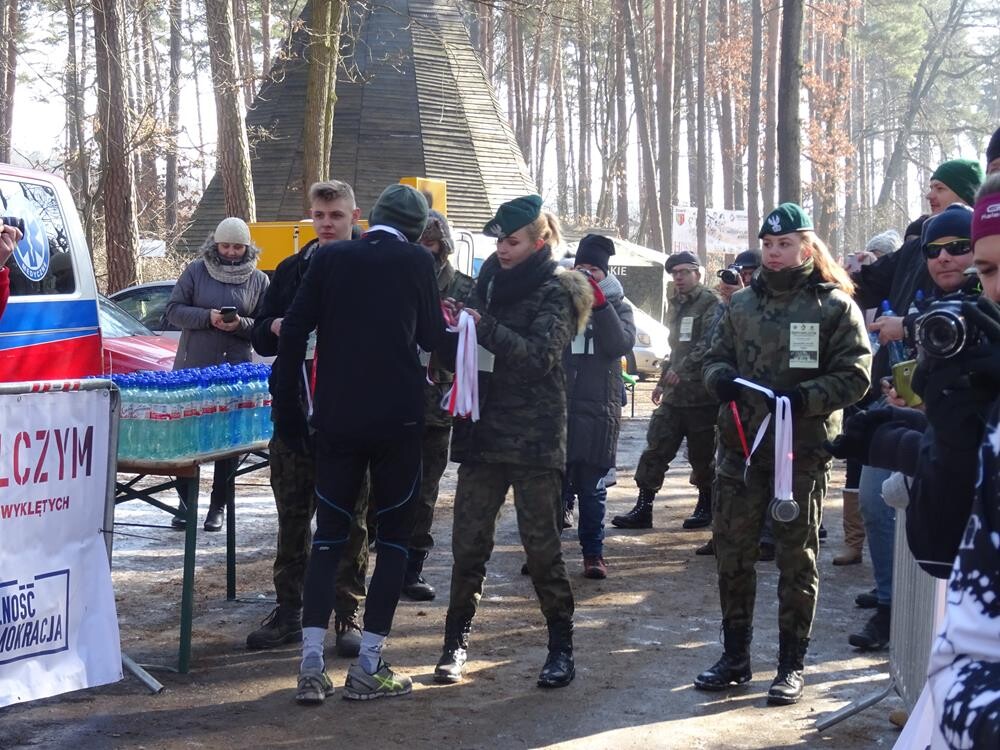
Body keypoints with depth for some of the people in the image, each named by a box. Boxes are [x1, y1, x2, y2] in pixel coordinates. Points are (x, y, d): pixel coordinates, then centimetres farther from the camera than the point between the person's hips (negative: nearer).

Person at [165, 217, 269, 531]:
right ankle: (186, 502, 14)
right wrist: (207, 317, -15)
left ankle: (219, 506, 12)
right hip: (192, 367, 0)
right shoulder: (196, 271, 4)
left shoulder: (259, 280, 6)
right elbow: (174, 309, 1)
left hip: (235, 371, 0)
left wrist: (240, 324, -15)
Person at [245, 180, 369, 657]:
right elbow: (260, 339, 14)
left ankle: (348, 614, 12)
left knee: (350, 520, 4)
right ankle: (288, 612, 17)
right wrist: (275, 328, -8)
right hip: (295, 412, 3)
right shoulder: (291, 271, 11)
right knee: (292, 517, 8)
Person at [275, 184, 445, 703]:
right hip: (398, 419, -2)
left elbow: (292, 333, -1)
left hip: (337, 419, 2)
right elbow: (432, 338, 5)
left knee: (329, 535, 10)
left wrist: (288, 409, 6)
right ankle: (368, 668, 4)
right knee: (393, 535, 8)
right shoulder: (416, 262, -3)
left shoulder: (330, 258, 3)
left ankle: (312, 666, 1)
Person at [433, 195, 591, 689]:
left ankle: (561, 648, 12)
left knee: (541, 546, 0)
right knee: (468, 542, 5)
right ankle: (456, 643, 16)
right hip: (483, 430, 5)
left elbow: (540, 356, -19)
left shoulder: (555, 291, -5)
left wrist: (485, 328, -24)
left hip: (534, 437, -5)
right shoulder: (491, 277, 11)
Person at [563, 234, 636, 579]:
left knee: (592, 488, 5)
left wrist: (600, 303, -18)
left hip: (597, 410, 0)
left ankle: (593, 552, 13)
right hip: (557, 406, 0)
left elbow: (622, 344, -9)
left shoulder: (617, 305, 9)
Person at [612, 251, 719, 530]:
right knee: (656, 447, 3)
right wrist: (662, 381, 23)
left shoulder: (710, 304, -9)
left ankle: (705, 508, 19)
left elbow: (709, 344, -22)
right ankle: (643, 509, 5)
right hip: (674, 393, 8)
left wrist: (682, 369, -28)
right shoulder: (676, 306, 18)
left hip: (701, 395, -8)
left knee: (702, 455, 3)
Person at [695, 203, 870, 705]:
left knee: (797, 557, 5)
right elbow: (716, 356, 15)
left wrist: (803, 396, -24)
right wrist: (721, 377, -9)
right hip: (740, 444, 5)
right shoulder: (743, 303, 11)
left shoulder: (835, 305, -4)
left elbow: (854, 376, -9)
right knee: (731, 551, 9)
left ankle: (791, 666, 15)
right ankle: (735, 658, 22)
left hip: (803, 450, -4)